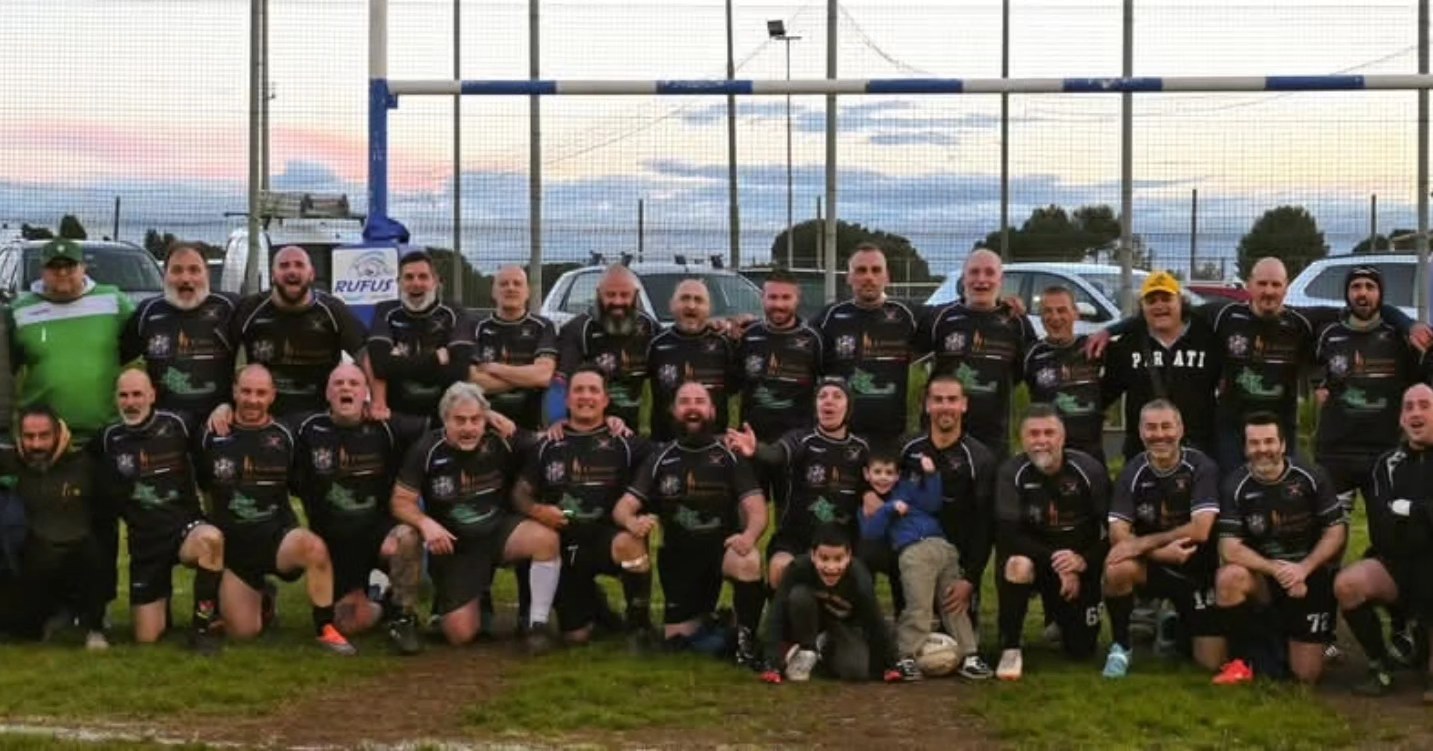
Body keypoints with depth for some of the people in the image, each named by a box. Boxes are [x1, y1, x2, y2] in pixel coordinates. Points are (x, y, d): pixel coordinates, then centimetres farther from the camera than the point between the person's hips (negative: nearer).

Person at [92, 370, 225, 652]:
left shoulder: (177, 426, -6)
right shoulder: (108, 439, 2)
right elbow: (104, 496, 14)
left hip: (185, 526, -2)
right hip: (145, 540, 2)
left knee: (210, 538, -41)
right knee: (146, 637, 0)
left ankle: (203, 623, -21)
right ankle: (163, 596, 36)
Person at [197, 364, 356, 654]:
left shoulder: (283, 437, 0)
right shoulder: (213, 436, 1)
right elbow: (201, 488, 12)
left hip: (277, 535, -1)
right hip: (233, 544, 1)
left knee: (314, 547, -37)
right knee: (242, 632, -6)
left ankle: (324, 628, -20)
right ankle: (260, 598, 31)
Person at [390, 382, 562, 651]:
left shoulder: (500, 441, -10)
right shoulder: (426, 451, -13)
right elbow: (402, 501, -10)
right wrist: (426, 523, -29)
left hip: (499, 530, 1)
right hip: (454, 545, -1)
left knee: (546, 538, -32)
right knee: (460, 634, -11)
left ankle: (538, 624, -15)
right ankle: (444, 600, 27)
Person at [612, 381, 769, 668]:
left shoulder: (730, 456, -3)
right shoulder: (660, 458, 3)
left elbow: (756, 509, -13)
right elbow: (622, 507, -3)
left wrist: (749, 535, -38)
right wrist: (633, 522, -30)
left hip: (722, 547, -2)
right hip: (678, 556, 3)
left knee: (750, 561, -36)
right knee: (676, 640, -1)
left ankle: (746, 640, -18)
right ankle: (705, 618, 34)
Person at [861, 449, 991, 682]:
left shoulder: (907, 488, 20)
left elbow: (932, 504, 8)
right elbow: (869, 533, -4)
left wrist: (930, 476, -1)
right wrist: (889, 509, -9)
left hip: (943, 546, 4)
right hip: (913, 552, -4)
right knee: (918, 606, -18)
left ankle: (968, 655, 7)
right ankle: (906, 657, -16)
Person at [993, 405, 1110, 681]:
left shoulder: (1089, 470, -12)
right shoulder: (1012, 472, -13)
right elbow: (1008, 536, -21)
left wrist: (1082, 561, -28)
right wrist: (1055, 562, -30)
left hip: (1081, 567, 1)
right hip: (1036, 557, -1)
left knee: (1081, 649, -1)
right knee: (1017, 564, -37)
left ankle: (1062, 616, 36)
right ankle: (1010, 649, -19)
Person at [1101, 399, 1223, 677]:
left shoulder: (1202, 467, -14)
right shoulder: (1132, 473, -7)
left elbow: (1200, 530, -24)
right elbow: (1118, 535, -16)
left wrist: (1143, 543, -26)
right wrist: (1163, 551, -31)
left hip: (1197, 571, -1)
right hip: (1153, 567, 1)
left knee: (1212, 663, -8)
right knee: (1117, 567, -35)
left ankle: (1177, 623, 26)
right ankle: (1120, 645, -11)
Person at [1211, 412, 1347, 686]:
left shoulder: (1311, 478, -8)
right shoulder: (1236, 487, -10)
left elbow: (1337, 530, -7)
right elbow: (1230, 548, -16)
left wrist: (1303, 569, -21)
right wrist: (1276, 569, -27)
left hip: (1311, 577, 0)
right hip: (1264, 576, 0)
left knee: (1306, 676, -6)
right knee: (1229, 577, -36)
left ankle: (1286, 633, 29)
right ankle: (1243, 660, -14)